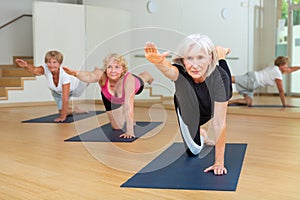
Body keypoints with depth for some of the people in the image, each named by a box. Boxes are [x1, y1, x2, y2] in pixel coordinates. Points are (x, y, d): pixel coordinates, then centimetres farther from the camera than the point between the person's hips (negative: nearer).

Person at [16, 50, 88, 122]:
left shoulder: (64, 74, -43)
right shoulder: (46, 68, -35)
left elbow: (65, 98, -42)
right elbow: (35, 70, -61)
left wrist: (63, 117, -41)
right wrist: (26, 66, -83)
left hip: (74, 88, -1)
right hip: (58, 92, 1)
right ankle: (72, 110, 31)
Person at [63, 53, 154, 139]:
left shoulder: (128, 79, -46)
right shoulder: (102, 75, -43)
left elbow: (128, 106, -50)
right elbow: (90, 76, -67)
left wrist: (129, 131, -56)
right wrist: (75, 73, -89)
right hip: (110, 98, 1)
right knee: (117, 126, 10)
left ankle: (147, 75, 70)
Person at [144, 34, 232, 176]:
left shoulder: (218, 77, -41)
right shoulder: (180, 71, -40)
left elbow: (219, 123, -40)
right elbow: (168, 69, -66)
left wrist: (219, 162, -38)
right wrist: (158, 61, -90)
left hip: (213, 107, 0)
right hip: (187, 109, 0)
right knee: (193, 151, 10)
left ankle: (220, 56, 38)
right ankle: (198, 133, 42)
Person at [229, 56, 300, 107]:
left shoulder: (276, 69, 22)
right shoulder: (278, 74, -6)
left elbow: (290, 69, 40)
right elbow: (281, 91, -3)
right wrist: (284, 104, 2)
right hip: (252, 80, -10)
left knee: (248, 102, 3)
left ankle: (228, 102, -5)